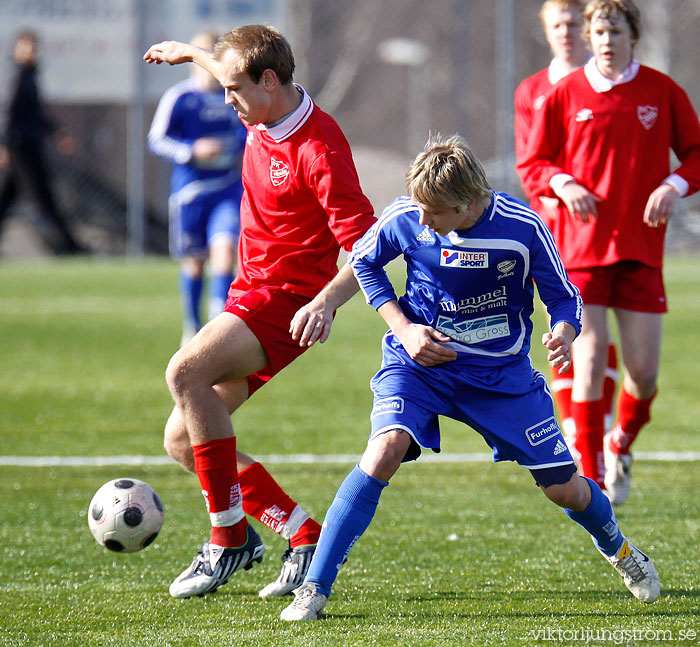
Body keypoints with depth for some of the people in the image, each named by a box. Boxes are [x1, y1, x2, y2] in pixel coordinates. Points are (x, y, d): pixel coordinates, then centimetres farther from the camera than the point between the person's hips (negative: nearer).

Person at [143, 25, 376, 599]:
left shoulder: (319, 151, -22)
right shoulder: (266, 116, 4)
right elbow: (245, 79, 32)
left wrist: (327, 301, -40)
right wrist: (193, 54, 43)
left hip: (289, 301, -10)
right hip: (251, 294, 10)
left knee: (187, 371, -32)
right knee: (182, 441, 3)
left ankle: (229, 539, -23)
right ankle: (305, 536, 7)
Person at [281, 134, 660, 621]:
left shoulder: (523, 227, -19)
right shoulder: (404, 219, -16)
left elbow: (565, 298, -6)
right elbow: (363, 262, 5)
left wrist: (563, 334, -29)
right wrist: (404, 328, -6)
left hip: (502, 372, 1)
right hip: (421, 362, -1)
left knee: (565, 488, 3)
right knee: (386, 449, -28)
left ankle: (618, 549, 40)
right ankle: (314, 589, -23)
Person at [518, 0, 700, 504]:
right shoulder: (565, 94, 2)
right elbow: (532, 166, 8)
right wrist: (561, 184, -12)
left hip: (641, 249, 1)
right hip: (581, 248, -1)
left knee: (644, 372, 0)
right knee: (589, 361, -10)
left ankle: (621, 445, 32)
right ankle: (592, 479, -2)